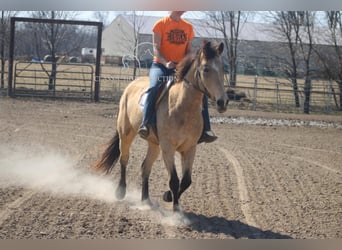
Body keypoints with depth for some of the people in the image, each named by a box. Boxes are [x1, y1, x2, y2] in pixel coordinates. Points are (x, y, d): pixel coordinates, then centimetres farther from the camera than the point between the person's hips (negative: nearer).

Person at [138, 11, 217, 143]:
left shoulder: (188, 27, 12)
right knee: (154, 87, -35)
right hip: (160, 65, -4)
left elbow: (188, 50, 14)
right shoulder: (161, 24, 0)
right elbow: (156, 49, -6)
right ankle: (146, 124, -34)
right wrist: (166, 63, -24)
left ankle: (204, 130, -9)